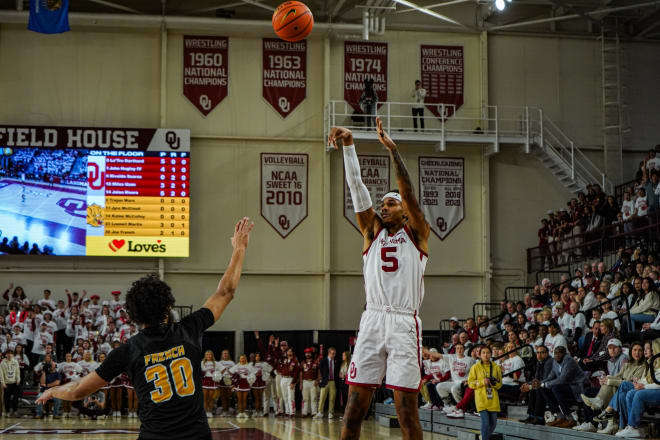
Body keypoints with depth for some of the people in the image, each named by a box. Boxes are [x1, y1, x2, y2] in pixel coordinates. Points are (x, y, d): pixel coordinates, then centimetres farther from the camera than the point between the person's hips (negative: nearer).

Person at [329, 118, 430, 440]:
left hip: (404, 324, -3)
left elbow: (408, 190, -6)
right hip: (372, 321, 3)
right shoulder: (372, 231, 16)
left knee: (406, 412, -3)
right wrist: (348, 145, -3)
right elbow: (356, 185, 7)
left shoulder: (417, 233, 9)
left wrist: (392, 148, -11)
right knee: (354, 407, 0)